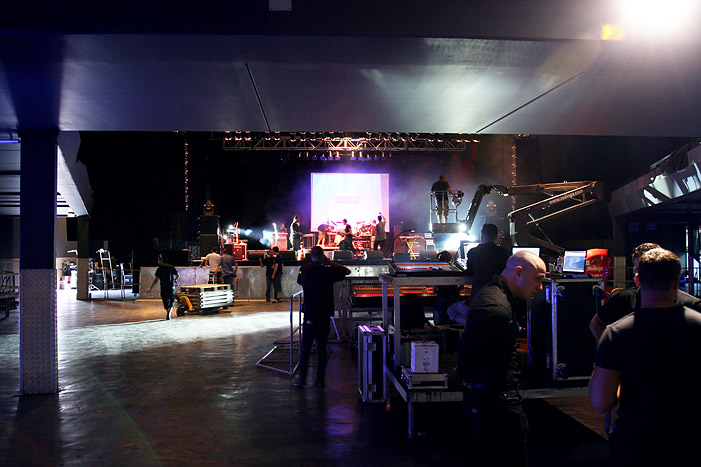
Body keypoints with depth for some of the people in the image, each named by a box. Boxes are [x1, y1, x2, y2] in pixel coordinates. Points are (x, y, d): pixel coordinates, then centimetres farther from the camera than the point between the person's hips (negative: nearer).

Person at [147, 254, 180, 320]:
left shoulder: (159, 269, -8)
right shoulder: (171, 267, 1)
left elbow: (156, 279, -12)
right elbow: (178, 275, 6)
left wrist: (151, 288, -6)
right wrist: (175, 280, 26)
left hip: (163, 288, -2)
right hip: (172, 287, 2)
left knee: (165, 302, 14)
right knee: (172, 300, 11)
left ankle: (168, 314, 13)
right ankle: (169, 313, -12)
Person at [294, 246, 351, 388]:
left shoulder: (304, 269, -3)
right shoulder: (328, 271, -9)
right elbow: (347, 271, 4)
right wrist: (329, 262, 5)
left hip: (309, 316, 1)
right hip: (324, 316, -1)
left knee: (305, 347, 11)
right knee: (322, 347, 8)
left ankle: (302, 378, 15)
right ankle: (320, 379, 13)